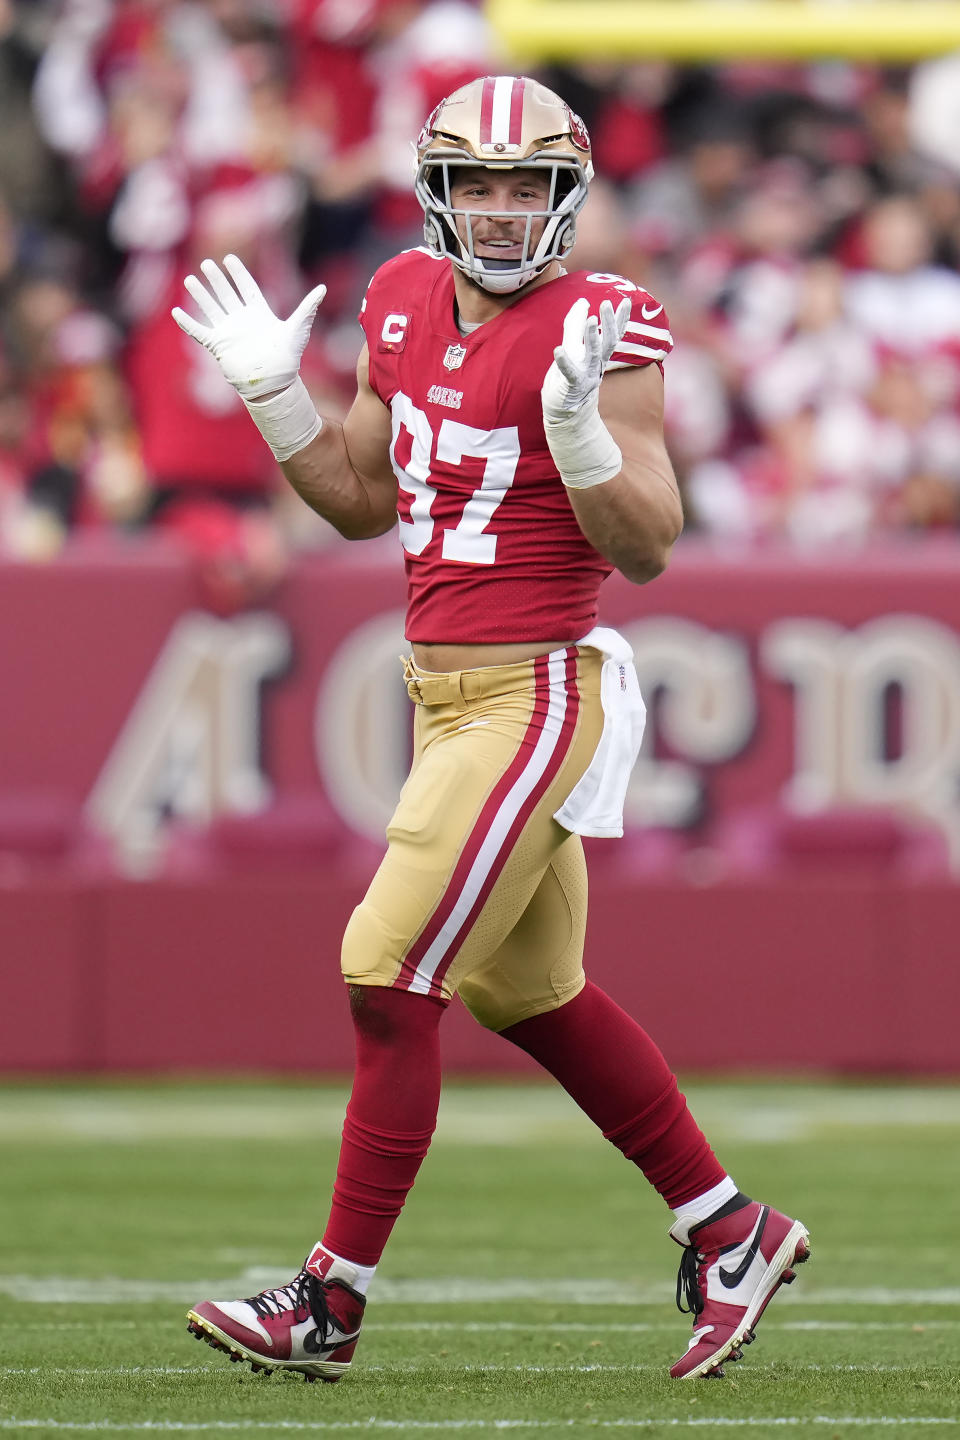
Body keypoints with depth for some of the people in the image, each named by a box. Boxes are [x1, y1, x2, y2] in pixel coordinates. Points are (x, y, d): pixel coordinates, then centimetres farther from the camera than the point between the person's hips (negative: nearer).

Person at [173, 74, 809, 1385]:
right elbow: (364, 501, 20)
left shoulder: (598, 332, -13)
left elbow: (648, 549, -15)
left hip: (534, 697, -9)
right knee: (526, 994, 17)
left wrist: (580, 430, -29)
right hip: (447, 691, 9)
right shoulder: (409, 306, 9)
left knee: (389, 981, -9)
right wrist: (273, 392, 9)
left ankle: (333, 1300, -1)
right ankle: (729, 1236, 30)